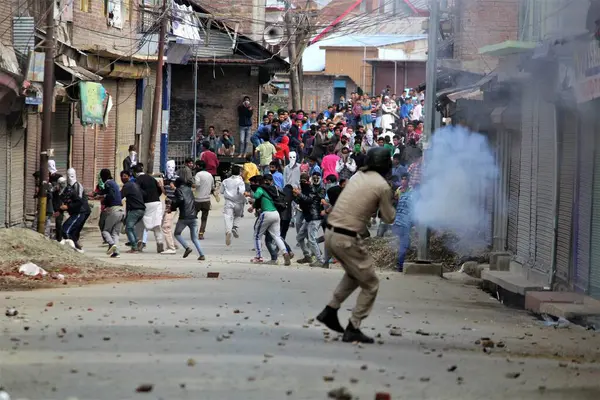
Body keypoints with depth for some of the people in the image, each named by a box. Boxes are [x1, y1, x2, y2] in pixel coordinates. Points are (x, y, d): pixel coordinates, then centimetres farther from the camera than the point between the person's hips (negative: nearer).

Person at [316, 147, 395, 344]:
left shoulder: (358, 176, 11)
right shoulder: (383, 186, -8)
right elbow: (389, 218, 2)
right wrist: (389, 203, 19)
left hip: (330, 234, 8)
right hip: (348, 240, -8)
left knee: (354, 274, 29)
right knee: (370, 284, 7)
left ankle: (330, 311, 22)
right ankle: (352, 330, 4)